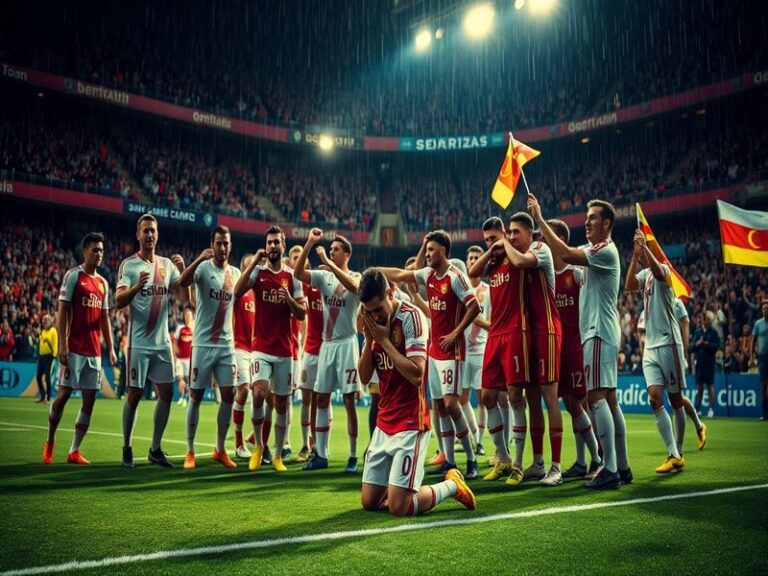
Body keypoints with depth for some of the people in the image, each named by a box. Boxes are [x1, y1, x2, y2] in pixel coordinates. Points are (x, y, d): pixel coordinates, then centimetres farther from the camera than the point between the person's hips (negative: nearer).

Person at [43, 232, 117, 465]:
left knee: (90, 399, 2)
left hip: (94, 350, 6)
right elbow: (62, 311, -8)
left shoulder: (103, 282, 15)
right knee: (63, 394, -2)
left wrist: (110, 348, 11)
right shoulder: (73, 275, -3)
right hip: (74, 348, -6)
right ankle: (50, 441, 20)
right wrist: (63, 344, -15)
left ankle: (74, 451, 9)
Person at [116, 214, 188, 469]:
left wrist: (183, 271, -11)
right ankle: (127, 448, 15)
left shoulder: (167, 264, 10)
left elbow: (184, 298, 5)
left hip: (162, 342, 5)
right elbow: (118, 301, -15)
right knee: (134, 394, 1)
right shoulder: (129, 264, -5)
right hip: (139, 342, -5)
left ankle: (155, 449, 14)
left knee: (166, 393, 4)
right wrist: (137, 286, -34)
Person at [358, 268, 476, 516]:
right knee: (370, 502, 6)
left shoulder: (411, 316, -15)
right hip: (383, 423, 7)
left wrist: (384, 340, -18)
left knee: (398, 508, -10)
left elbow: (416, 375, -23)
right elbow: (364, 377, 5)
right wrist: (369, 339, -9)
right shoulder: (373, 322, 7)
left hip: (410, 424, -7)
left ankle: (452, 485, 12)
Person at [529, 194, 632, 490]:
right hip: (598, 332, 10)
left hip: (599, 332, -10)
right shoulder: (592, 250, 18)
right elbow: (564, 255, 13)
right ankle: (622, 466, 15)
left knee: (597, 396, -14)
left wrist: (539, 219, -19)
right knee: (609, 398, 10)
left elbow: (566, 254, -23)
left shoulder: (606, 251, -12)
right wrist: (539, 221, 6)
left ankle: (610, 470, -15)